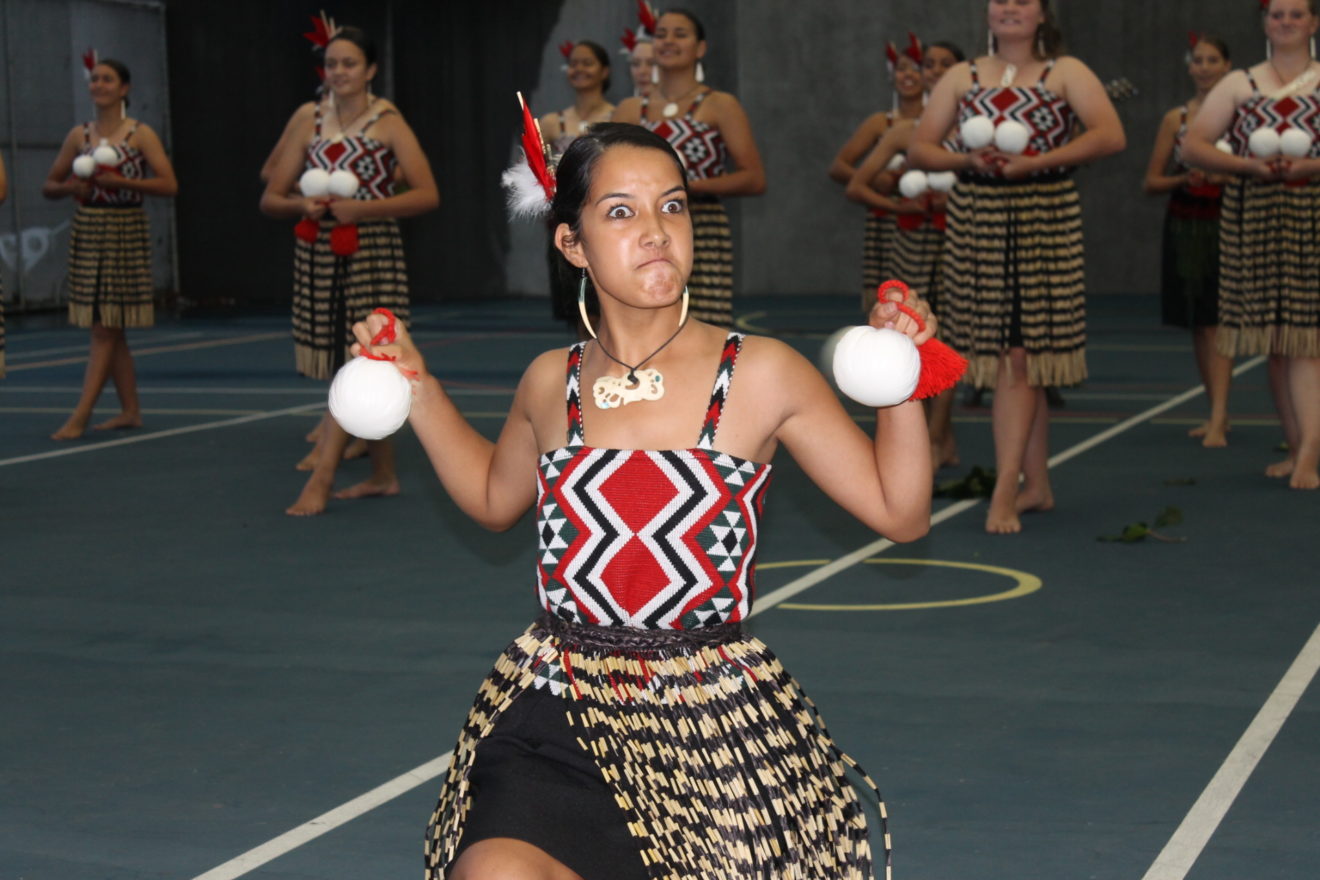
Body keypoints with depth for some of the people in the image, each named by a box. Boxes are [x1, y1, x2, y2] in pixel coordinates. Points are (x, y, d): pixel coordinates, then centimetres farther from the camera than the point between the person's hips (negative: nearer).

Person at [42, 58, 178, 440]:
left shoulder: (140, 134, -3)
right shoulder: (79, 135, 9)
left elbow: (168, 184, -11)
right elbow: (49, 185, 14)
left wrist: (120, 181, -19)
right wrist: (70, 187, -8)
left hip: (125, 232, -5)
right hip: (86, 231, 5)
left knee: (105, 329, -6)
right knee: (109, 330, 8)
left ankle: (80, 416, -9)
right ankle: (130, 409, 17)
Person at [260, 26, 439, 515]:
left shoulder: (387, 122, -2)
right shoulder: (310, 119, 7)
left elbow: (428, 195, -12)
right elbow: (271, 198, 7)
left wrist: (361, 208, -19)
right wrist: (304, 205, -15)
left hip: (372, 252, -4)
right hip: (318, 253, 4)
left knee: (358, 367, -10)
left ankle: (320, 481, -11)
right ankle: (383, 475, 20)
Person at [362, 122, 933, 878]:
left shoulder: (762, 375, -4)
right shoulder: (551, 383, 6)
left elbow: (901, 513, 0)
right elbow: (496, 498, 27)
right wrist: (419, 391, 17)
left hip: (719, 730, -1)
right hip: (553, 716, 1)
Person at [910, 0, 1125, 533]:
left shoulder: (1065, 73, 2)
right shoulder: (961, 78, 11)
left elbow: (1111, 136, -11)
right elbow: (919, 150, 7)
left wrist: (1036, 162, -19)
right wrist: (969, 160, -12)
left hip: (1045, 220, -3)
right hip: (975, 219, 3)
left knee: (1020, 354, -7)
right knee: (1011, 359, 7)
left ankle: (1006, 491, -9)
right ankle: (1036, 484, 15)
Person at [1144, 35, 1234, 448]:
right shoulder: (1175, 119, 7)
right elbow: (1151, 182, 8)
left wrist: (1229, 177, -18)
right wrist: (1183, 180, -11)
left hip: (1227, 227, -3)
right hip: (1185, 226, 3)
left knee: (1219, 321, -12)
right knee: (1199, 324, 7)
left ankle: (1218, 419, -17)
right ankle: (1218, 412, 18)